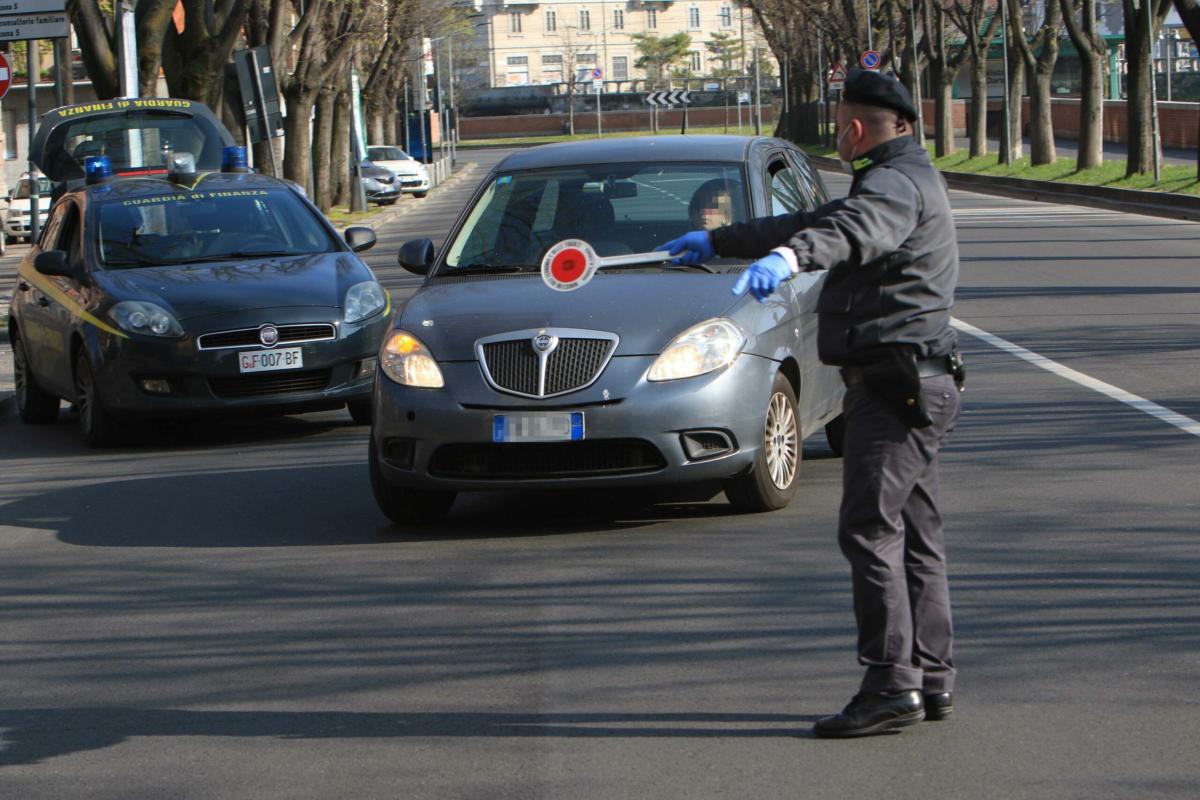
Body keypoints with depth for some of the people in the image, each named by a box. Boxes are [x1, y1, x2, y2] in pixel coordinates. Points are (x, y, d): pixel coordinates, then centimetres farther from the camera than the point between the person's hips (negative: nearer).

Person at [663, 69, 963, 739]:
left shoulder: (898, 183, -12)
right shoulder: (905, 180, 24)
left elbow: (856, 228, -36)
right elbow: (812, 224, 35)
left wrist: (788, 257, -54)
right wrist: (717, 242, 41)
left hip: (897, 384, -11)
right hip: (915, 386, 11)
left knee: (870, 529, -13)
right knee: (915, 533, 11)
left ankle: (891, 685, -16)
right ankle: (933, 679, 13)